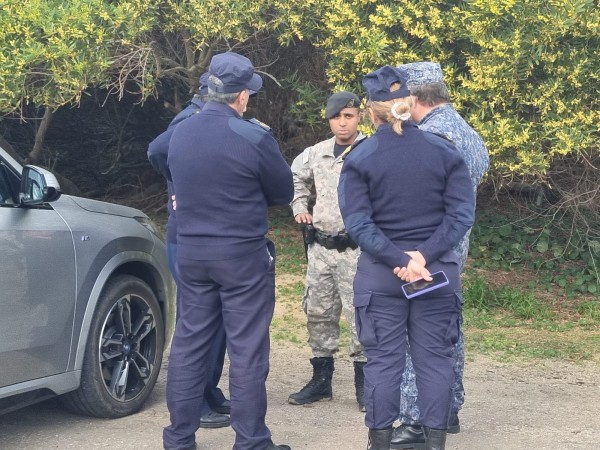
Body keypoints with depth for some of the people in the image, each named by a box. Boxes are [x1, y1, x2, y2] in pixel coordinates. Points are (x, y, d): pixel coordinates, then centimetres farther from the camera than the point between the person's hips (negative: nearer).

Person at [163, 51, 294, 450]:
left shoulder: (180, 134, 2)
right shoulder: (254, 137, -16)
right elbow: (284, 193, -3)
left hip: (191, 252, 6)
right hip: (243, 254, -5)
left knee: (189, 343, 11)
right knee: (247, 350, 1)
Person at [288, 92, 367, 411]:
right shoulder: (315, 154, 8)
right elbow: (297, 178, 28)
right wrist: (299, 207, 18)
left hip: (356, 249, -6)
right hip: (320, 247, 6)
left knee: (359, 314, -3)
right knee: (318, 312, 11)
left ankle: (364, 384, 8)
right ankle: (321, 380, 22)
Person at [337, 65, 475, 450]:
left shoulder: (359, 159, -5)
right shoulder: (444, 151, 0)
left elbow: (358, 224, -12)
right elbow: (462, 214, -8)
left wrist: (398, 260, -16)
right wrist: (425, 256, -14)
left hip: (380, 275, -1)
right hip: (438, 272, 1)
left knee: (383, 361, 6)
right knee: (435, 360, 8)